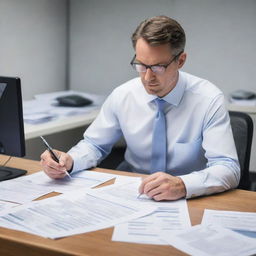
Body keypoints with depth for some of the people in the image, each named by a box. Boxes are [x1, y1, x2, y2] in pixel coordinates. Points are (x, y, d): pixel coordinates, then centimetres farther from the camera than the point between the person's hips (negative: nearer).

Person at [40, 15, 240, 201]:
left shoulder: (209, 100, -15)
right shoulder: (122, 96, -5)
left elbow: (228, 169, -21)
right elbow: (94, 144, 6)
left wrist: (182, 185, -41)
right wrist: (69, 160, -17)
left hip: (190, 200, -1)